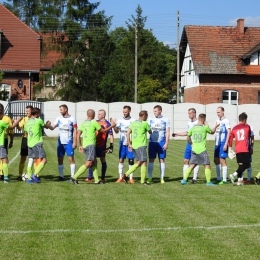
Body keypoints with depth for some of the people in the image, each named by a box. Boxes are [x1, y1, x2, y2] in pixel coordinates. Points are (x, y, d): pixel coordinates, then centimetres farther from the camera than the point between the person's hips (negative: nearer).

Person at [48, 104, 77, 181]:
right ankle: (61, 176, 12)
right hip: (60, 142, 4)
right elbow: (53, 127, -1)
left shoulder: (72, 119, -3)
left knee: (71, 158, -5)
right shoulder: (59, 118, 8)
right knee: (60, 159, 5)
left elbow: (75, 131, -3)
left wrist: (75, 142, -9)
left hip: (69, 142, -4)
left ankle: (72, 176, 1)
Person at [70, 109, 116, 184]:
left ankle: (97, 180, 12)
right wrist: (112, 126, 16)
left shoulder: (83, 123, 11)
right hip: (91, 145, -8)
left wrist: (80, 146, 13)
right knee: (88, 163, -10)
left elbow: (78, 135, 7)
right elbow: (103, 131, 4)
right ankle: (74, 177, -18)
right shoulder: (94, 122, -6)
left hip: (84, 145, 8)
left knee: (94, 162, 13)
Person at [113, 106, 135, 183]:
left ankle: (131, 178, 4)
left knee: (131, 160, -2)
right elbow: (117, 131, 0)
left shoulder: (133, 121, 0)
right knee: (121, 160, 2)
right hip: (122, 143, 2)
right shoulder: (120, 121, 7)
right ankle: (120, 177, 8)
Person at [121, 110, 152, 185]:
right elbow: (150, 132, 7)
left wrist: (129, 143, 11)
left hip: (134, 145, 7)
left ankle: (126, 175, 10)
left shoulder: (133, 123, 11)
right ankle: (143, 181, -2)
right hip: (141, 145, -7)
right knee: (144, 162, -1)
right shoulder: (145, 123, -7)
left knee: (139, 163, 15)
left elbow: (127, 133, 8)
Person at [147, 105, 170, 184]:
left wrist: (166, 143, -7)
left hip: (161, 143, -1)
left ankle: (162, 178, 10)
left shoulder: (165, 120, 1)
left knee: (162, 159, 2)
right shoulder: (150, 119, 5)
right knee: (151, 159, 1)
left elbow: (167, 132, 0)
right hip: (152, 142, 1)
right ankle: (150, 177, 7)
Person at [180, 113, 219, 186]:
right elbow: (212, 132, 14)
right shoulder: (205, 127, -6)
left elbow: (188, 137, 15)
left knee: (192, 166, 10)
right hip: (202, 150, -5)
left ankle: (184, 179, 5)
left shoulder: (193, 127, 5)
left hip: (194, 150, 5)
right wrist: (215, 126, 32)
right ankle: (208, 182, 4)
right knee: (207, 165, 4)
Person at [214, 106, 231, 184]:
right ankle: (219, 178, 19)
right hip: (217, 143, 8)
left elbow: (229, 133, -14)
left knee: (222, 160, -8)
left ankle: (224, 180, -3)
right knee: (216, 160, 10)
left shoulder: (226, 121, -10)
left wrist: (226, 144, -18)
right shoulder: (217, 120, 14)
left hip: (223, 143, -8)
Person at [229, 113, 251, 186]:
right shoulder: (247, 126, 5)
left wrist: (230, 148, 14)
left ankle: (239, 180, 3)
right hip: (245, 150, -5)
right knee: (246, 164, -3)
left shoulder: (234, 128, 10)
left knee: (241, 165, 11)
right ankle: (234, 175, -19)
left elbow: (230, 138, 7)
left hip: (237, 150, 5)